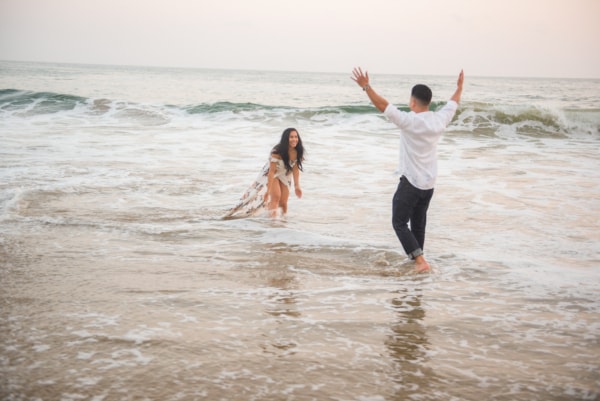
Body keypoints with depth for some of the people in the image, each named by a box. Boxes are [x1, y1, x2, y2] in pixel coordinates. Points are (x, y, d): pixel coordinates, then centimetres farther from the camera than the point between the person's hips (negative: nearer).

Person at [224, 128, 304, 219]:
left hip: (285, 176, 4)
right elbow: (272, 171, -32)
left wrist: (297, 186, -4)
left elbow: (295, 169, -6)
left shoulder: (297, 152, -20)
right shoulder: (277, 152, -34)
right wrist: (268, 190, -33)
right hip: (270, 174, -4)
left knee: (283, 202, 2)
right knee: (276, 196, -24)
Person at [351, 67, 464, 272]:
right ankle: (417, 259, 32)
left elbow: (383, 106, -26)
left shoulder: (409, 121, -21)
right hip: (429, 183, 7)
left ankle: (420, 260, -10)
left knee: (399, 223, 1)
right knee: (418, 222, 21)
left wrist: (366, 86, -25)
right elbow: (453, 104, 19)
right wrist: (459, 87, 36)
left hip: (410, 182, -7)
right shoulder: (440, 120, 0)